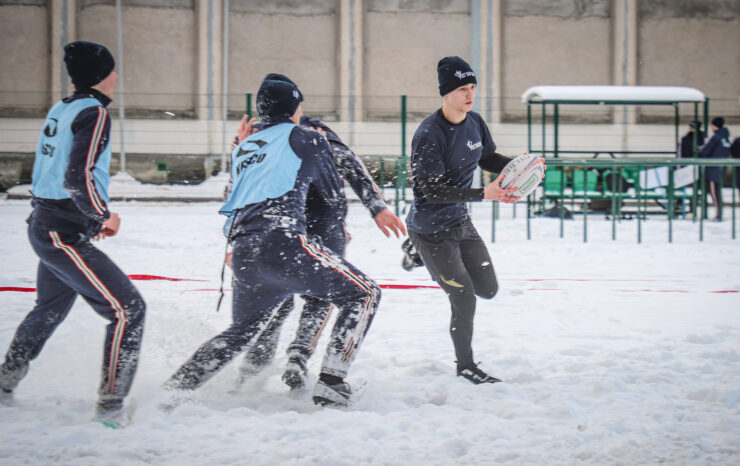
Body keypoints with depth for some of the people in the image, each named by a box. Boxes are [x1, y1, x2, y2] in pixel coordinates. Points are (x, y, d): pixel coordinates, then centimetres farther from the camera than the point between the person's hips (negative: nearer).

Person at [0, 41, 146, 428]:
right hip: (65, 236, -10)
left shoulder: (60, 110, 12)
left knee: (50, 309, 29)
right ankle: (110, 404, -11)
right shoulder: (93, 113, -16)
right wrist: (104, 215, -10)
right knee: (128, 309, -10)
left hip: (45, 223, 10)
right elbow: (78, 178, -26)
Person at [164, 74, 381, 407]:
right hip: (283, 244, -7)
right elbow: (336, 204, 18)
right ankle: (330, 383, -10)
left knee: (242, 331, 25)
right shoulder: (308, 140, 11)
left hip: (242, 252, 7)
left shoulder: (243, 149, 27)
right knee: (363, 295, 2)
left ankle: (173, 390, 18)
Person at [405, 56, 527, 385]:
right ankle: (465, 366, 20)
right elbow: (432, 191, -28)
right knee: (464, 300, -4)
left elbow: (488, 159, 15)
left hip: (461, 222, 8)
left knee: (488, 290, 12)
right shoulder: (430, 134, -25)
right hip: (430, 230, -7)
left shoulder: (474, 122, -1)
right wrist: (483, 194, -35)